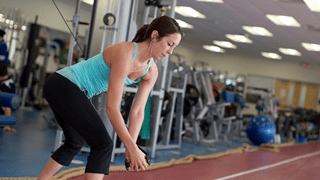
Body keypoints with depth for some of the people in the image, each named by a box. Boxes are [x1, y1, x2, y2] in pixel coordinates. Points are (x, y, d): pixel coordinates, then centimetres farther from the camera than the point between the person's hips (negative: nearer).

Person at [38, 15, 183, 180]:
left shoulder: (151, 72, -1)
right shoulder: (125, 53, -27)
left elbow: (138, 111, 0)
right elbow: (111, 107, -27)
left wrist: (131, 147, -10)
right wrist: (132, 148, -24)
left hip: (75, 91, 10)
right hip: (63, 85, -10)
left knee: (74, 143, 25)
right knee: (103, 145, -14)